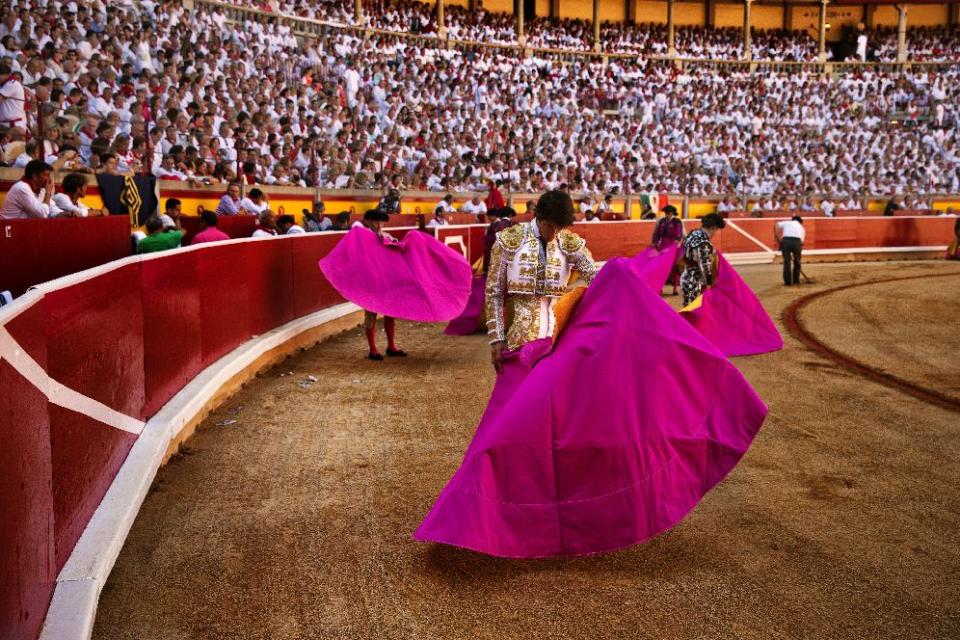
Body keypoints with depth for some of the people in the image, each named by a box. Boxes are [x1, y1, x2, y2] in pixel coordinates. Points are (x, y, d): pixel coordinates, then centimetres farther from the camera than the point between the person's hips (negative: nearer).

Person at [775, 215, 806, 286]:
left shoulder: (786, 222, 28)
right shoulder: (801, 228, 30)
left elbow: (777, 225, 7)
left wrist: (777, 237, 8)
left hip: (785, 240, -1)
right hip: (797, 241, 1)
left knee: (787, 261, 7)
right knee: (797, 261, 17)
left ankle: (788, 281, 5)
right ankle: (796, 280, 21)